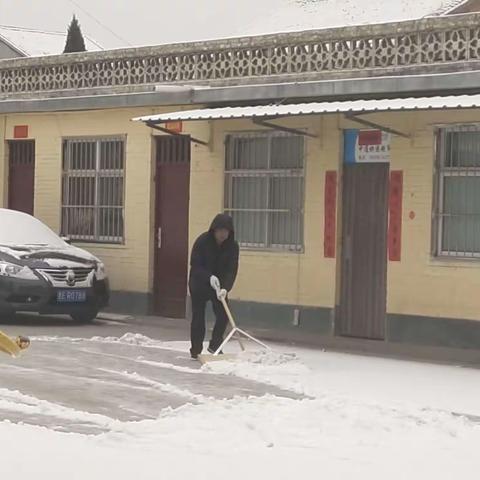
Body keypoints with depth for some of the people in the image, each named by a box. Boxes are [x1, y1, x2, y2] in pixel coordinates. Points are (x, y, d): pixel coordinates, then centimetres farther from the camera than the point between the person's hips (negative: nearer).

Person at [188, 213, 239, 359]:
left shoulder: (232, 246, -13)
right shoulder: (202, 241, -21)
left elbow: (232, 269, -18)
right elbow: (195, 265, -19)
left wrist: (225, 288, -33)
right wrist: (209, 277, -34)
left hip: (219, 284, 3)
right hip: (199, 283, -3)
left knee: (223, 314, -7)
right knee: (198, 316, 0)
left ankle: (214, 345, 10)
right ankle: (196, 350, 8)